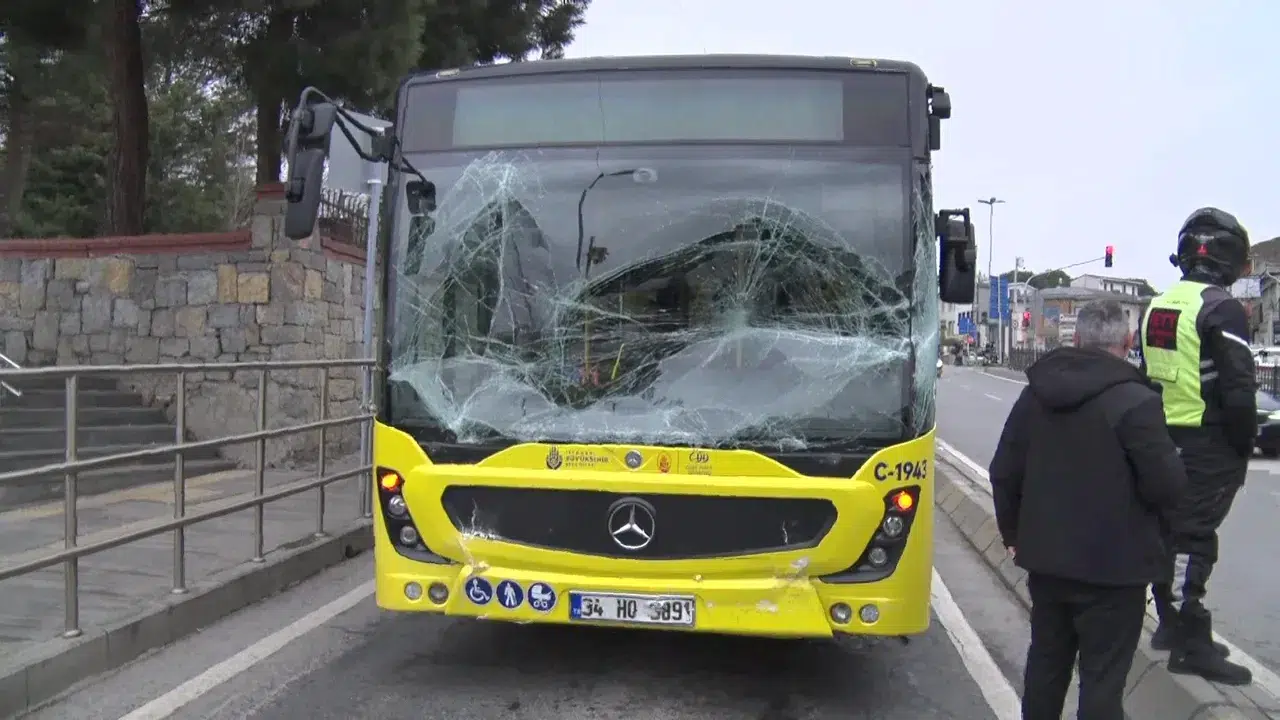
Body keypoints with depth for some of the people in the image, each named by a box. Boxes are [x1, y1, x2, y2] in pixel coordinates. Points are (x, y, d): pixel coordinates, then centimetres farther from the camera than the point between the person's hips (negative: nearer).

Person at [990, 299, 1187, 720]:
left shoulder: (1035, 394, 4)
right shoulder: (1135, 402, -17)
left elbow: (1005, 473, 7)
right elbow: (1168, 485, -17)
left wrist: (1014, 533, 18)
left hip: (1045, 559, 6)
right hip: (1112, 566, -6)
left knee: (1046, 661, 20)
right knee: (1103, 678, 2)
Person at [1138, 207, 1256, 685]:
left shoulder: (1157, 307, 12)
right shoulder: (1221, 309, -14)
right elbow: (1239, 389, -16)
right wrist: (1244, 447, -6)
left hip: (1161, 439, 8)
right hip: (1208, 444, -8)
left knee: (1170, 532, 16)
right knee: (1194, 538, -6)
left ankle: (1171, 624, 28)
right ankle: (1191, 645, -2)